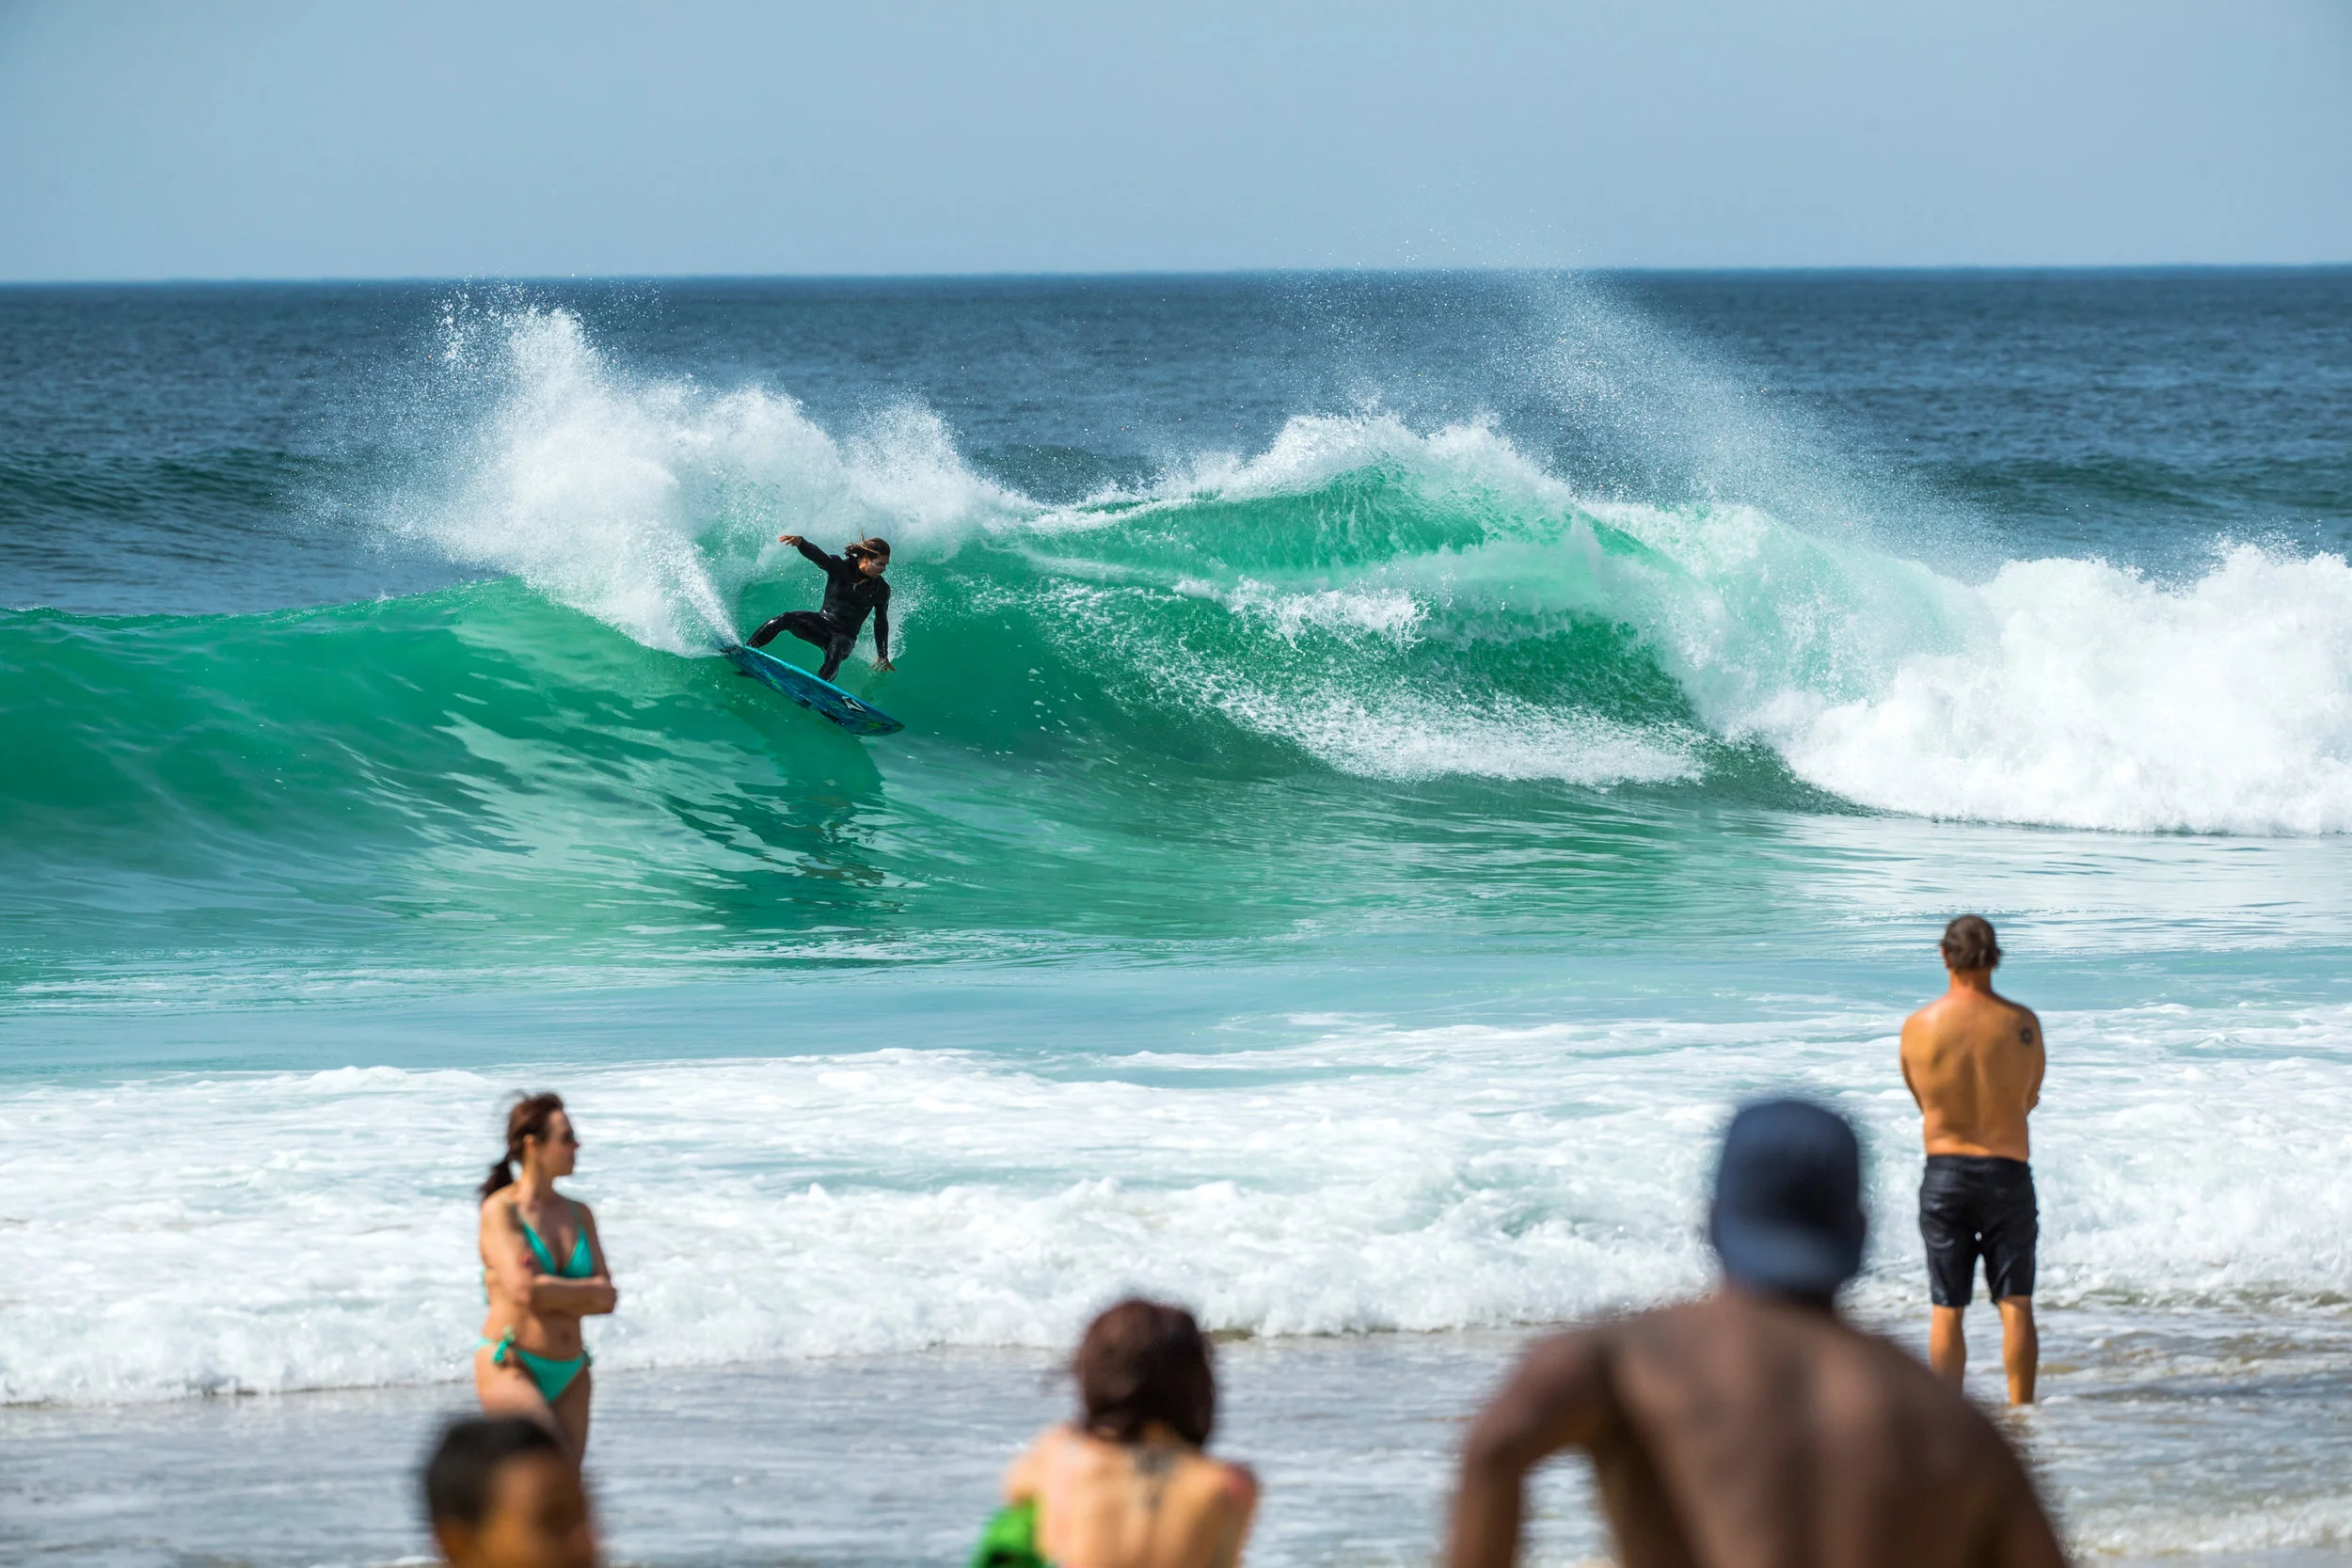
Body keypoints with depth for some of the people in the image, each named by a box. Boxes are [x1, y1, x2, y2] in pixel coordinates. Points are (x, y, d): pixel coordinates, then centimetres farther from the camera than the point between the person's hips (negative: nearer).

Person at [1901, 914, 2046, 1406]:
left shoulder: (1917, 1027, -7)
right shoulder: (2023, 1024, -7)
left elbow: (1923, 1102, 6)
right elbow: (2030, 1098, 7)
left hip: (1944, 1175, 0)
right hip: (2008, 1173, 0)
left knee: (1946, 1310, 6)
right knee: (2015, 1304, 7)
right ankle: (2020, 1412, 6)